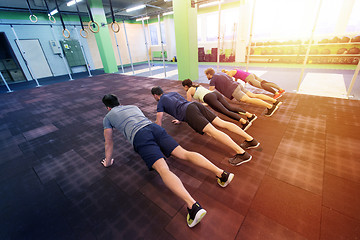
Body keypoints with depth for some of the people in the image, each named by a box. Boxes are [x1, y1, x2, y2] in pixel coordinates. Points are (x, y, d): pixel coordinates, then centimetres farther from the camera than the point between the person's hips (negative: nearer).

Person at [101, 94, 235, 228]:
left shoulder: (107, 118, 25)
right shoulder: (133, 107, 37)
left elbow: (109, 142, 26)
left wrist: (108, 162, 40)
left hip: (139, 137, -5)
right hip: (155, 128, 5)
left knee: (163, 170, -21)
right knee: (184, 153, -5)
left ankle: (192, 205, -39)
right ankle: (221, 173, -17)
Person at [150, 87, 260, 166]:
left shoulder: (160, 102, 16)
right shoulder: (173, 93, 36)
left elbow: (158, 124, 13)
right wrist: (180, 120, 57)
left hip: (189, 112, -7)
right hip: (196, 104, 8)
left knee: (212, 132, -21)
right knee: (221, 123, -2)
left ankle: (241, 153, -31)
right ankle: (250, 139, -8)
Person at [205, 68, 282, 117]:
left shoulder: (213, 79, 0)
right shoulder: (220, 73, 26)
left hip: (233, 90, -8)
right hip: (238, 85, 9)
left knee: (248, 100, -20)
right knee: (254, 95, 4)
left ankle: (270, 106, -32)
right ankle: (275, 101, -2)